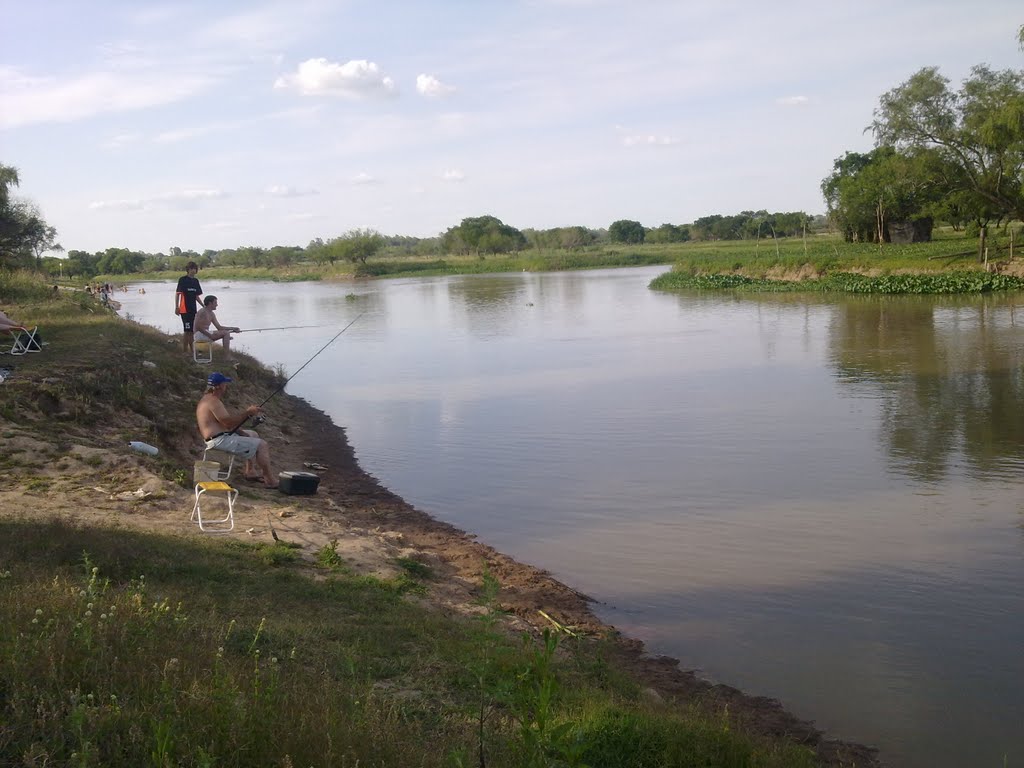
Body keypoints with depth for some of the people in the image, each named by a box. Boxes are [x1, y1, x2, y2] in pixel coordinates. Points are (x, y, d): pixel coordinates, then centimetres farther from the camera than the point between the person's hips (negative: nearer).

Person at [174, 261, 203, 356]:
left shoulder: (195, 281, 13)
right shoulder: (182, 279, -6)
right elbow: (177, 294, -8)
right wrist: (176, 307, -15)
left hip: (193, 309, 7)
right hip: (185, 309, -7)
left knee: (192, 330, 11)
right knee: (187, 330, -7)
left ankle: (191, 350, 20)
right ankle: (185, 351, 0)